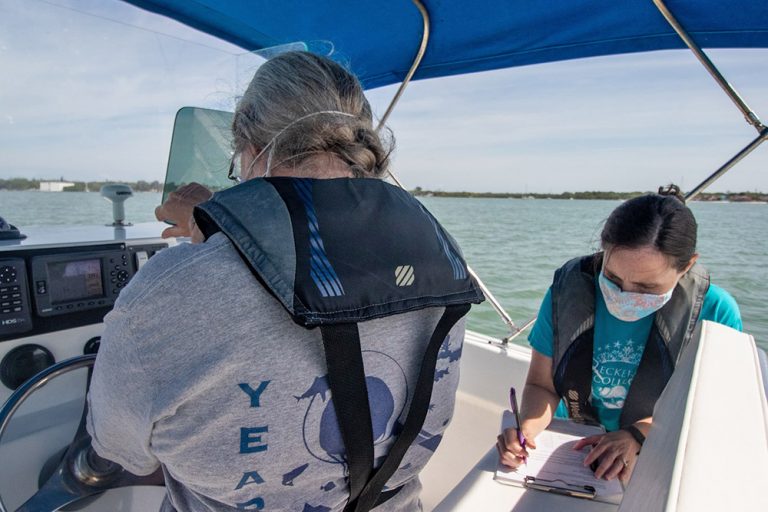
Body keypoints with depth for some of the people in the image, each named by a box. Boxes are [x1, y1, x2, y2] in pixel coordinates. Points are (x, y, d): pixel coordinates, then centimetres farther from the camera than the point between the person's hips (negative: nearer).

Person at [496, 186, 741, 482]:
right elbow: (541, 385, -5)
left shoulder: (715, 311, -12)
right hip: (569, 450, 0)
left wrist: (638, 435, -21)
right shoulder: (567, 290, -11)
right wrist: (527, 426, -24)